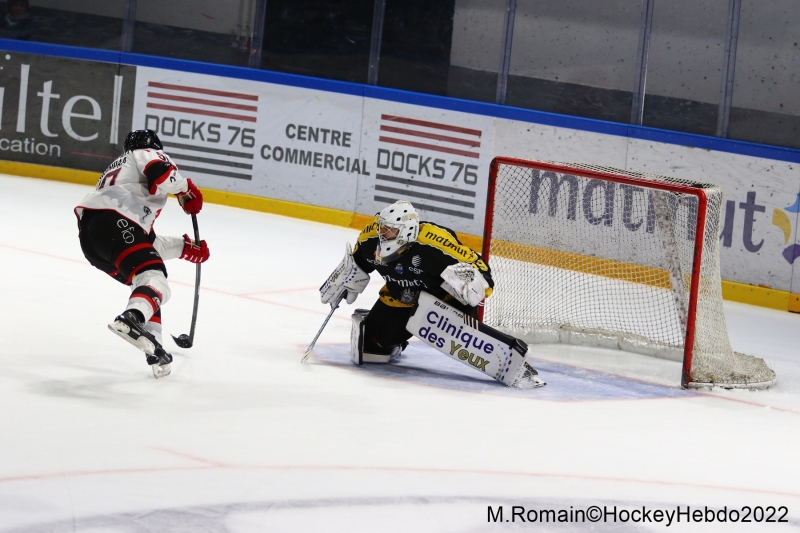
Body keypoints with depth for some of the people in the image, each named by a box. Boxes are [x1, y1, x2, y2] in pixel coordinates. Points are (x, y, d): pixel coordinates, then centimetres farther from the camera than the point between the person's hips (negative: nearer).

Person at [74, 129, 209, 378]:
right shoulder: (149, 155, 19)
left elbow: (148, 243, 37)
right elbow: (162, 174, -10)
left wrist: (185, 247, 37)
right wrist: (187, 191, 9)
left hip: (88, 231, 9)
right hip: (115, 223, -9)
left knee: (146, 278, 23)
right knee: (155, 277, -19)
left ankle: (154, 351, 15)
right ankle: (130, 320, -49)